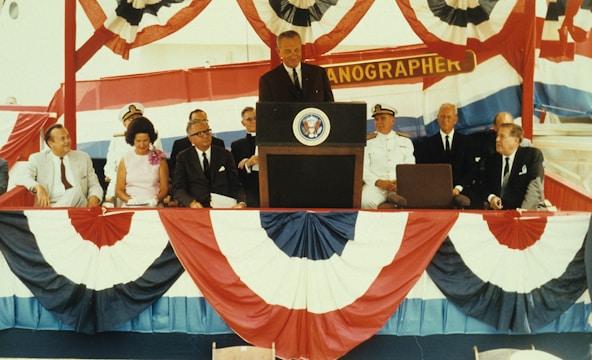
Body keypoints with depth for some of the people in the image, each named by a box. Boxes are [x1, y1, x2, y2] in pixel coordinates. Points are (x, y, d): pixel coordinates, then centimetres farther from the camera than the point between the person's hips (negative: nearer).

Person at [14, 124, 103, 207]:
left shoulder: (83, 158, 18)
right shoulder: (38, 159, 12)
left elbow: (94, 186, 17)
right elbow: (20, 177, -2)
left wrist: (93, 200, -7)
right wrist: (38, 187, -24)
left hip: (78, 204, 3)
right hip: (48, 205, -3)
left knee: (76, 192, -33)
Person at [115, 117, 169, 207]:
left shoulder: (159, 159, 10)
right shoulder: (125, 160, 12)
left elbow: (164, 188, 9)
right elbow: (119, 190, 11)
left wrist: (156, 199, -11)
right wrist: (130, 200, -9)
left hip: (153, 206, 0)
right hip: (130, 206, 0)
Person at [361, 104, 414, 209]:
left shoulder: (405, 141, 18)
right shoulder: (368, 142, 13)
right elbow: (363, 168, 3)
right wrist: (379, 182, -15)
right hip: (375, 185, 0)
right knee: (366, 201, -36)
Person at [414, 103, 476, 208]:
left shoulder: (465, 141, 14)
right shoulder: (427, 144, 14)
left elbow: (471, 170, 7)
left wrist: (458, 188, -9)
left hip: (460, 191, 1)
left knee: (464, 202, -35)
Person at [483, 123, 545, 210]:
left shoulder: (533, 155, -1)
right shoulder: (491, 161, 11)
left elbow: (535, 187, -11)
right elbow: (486, 186, 18)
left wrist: (521, 212, -26)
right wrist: (491, 197, -7)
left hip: (530, 210, -3)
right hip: (500, 211, 4)